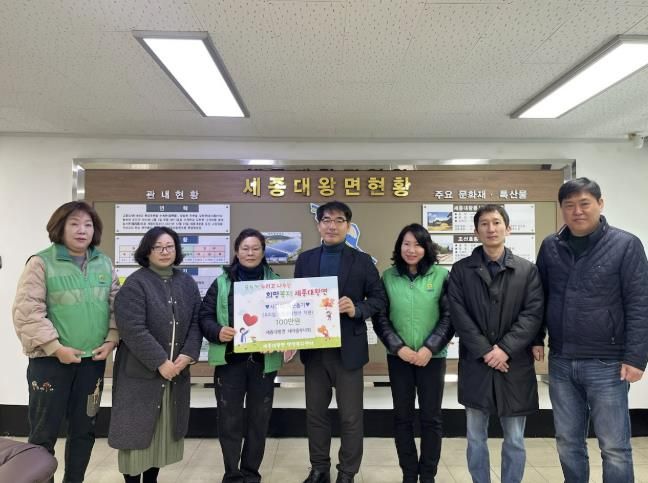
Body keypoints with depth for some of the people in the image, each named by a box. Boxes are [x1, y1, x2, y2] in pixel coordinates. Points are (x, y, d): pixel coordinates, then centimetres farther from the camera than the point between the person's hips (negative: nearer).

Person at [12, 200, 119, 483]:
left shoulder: (104, 264, 6)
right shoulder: (41, 262, -8)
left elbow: (116, 306, 9)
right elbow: (27, 311, -12)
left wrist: (111, 340, -3)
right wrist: (55, 347, -16)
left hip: (92, 359, 4)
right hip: (50, 360, -4)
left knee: (84, 429, 15)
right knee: (44, 431, 8)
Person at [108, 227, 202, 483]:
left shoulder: (187, 283, 7)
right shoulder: (135, 283, -9)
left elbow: (196, 322, 5)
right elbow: (133, 329, -17)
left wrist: (188, 355, -10)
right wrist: (160, 363, -19)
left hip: (177, 370, 5)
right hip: (140, 371, -5)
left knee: (165, 428, 13)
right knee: (138, 428, 3)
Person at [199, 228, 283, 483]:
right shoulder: (221, 283, 3)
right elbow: (204, 316, 2)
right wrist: (218, 332, -17)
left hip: (264, 361, 1)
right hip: (229, 360, 0)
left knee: (259, 419, 11)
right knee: (229, 420, 5)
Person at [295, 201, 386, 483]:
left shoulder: (362, 261, 0)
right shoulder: (305, 259, 7)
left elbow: (378, 298, -1)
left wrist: (357, 309, -20)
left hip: (348, 349, -2)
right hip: (314, 348, 3)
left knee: (351, 416, 7)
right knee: (315, 413, 15)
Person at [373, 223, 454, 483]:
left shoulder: (441, 275, -4)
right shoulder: (388, 276, 0)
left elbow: (450, 317, -3)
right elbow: (380, 318, 1)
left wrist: (429, 348, -11)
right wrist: (398, 347, -10)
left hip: (433, 356, -1)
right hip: (398, 356, 1)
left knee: (431, 418, 8)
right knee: (402, 417, 10)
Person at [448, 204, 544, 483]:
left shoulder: (528, 270, 3)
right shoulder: (461, 270, 2)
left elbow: (533, 314, -5)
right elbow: (458, 315, -5)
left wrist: (505, 349, -15)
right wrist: (485, 351, -13)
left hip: (515, 365, 0)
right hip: (475, 365, 0)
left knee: (515, 442, 12)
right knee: (475, 440, 12)